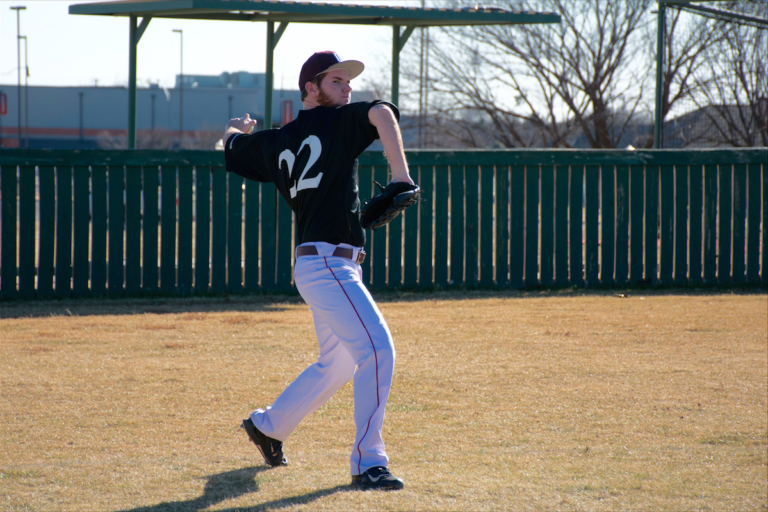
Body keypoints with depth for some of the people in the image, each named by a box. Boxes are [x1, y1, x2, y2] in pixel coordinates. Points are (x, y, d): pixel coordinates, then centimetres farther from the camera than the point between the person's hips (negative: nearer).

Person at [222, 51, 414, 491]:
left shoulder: (276, 143, 16)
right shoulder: (337, 123, -4)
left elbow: (231, 145, 35)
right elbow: (381, 113, -25)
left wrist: (240, 129, 58)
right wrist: (401, 173, -28)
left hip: (323, 267, 9)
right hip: (328, 263, -9)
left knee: (337, 363, 24)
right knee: (377, 350, -16)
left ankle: (268, 425, 38)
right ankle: (368, 462, -19)